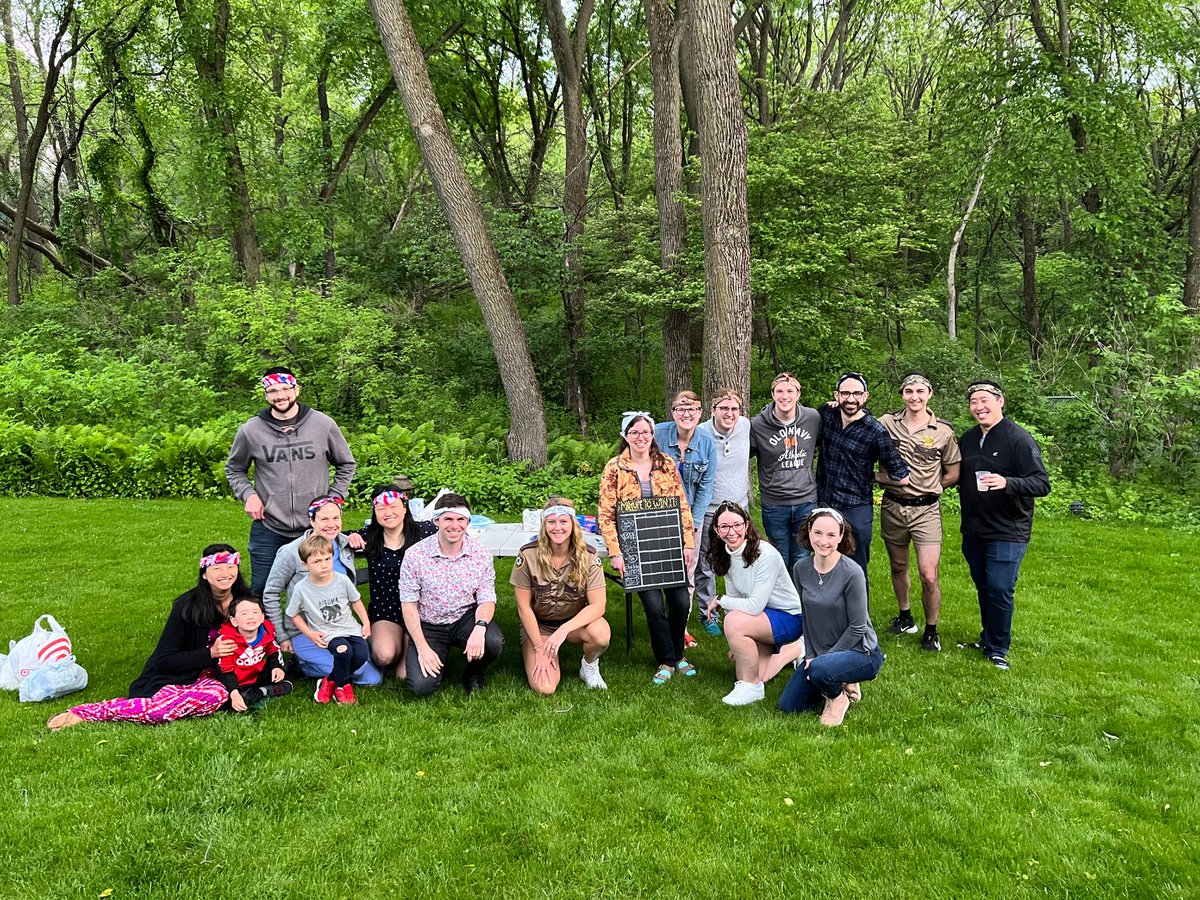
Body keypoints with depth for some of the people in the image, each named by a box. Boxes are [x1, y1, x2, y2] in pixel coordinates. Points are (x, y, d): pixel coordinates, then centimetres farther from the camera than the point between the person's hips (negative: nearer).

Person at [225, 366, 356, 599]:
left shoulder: (324, 425, -3)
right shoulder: (250, 431, -3)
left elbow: (346, 465, 10)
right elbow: (234, 470, 14)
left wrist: (334, 498, 1)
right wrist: (248, 494, -3)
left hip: (316, 528, 0)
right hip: (268, 528, 0)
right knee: (260, 592, 7)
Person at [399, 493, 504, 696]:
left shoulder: (481, 555, -8)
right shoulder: (415, 555, -12)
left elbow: (487, 600, -7)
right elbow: (409, 605, -7)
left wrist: (480, 627, -30)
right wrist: (422, 648, -16)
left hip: (466, 618, 1)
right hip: (428, 626, -1)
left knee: (493, 642, -31)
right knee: (422, 686, -21)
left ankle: (474, 674, 5)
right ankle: (439, 660, 17)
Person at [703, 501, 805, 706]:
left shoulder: (766, 555, -27)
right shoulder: (726, 556, -3)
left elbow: (755, 606, -29)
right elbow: (735, 600, 4)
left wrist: (719, 600, -16)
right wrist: (736, 643, 0)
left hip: (789, 618, -8)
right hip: (761, 619, 8)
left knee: (734, 621, -31)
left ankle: (751, 688, -12)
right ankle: (797, 648, 23)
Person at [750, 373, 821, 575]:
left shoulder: (813, 418, -3)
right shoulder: (757, 425, -10)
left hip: (807, 502, 2)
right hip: (774, 505, -2)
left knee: (802, 561, 11)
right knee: (779, 561, 11)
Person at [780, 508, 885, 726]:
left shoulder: (852, 573, -22)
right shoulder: (801, 569, -4)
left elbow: (857, 627, -18)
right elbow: (806, 617, 5)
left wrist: (822, 658, -17)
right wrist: (810, 655, -4)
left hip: (861, 653, -6)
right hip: (820, 652, 6)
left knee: (820, 668, -36)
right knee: (788, 706, 1)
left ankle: (839, 696, -1)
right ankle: (837, 684, 22)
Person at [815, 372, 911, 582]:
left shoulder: (875, 432, -13)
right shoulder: (826, 414, -1)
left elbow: (901, 478, -7)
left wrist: (870, 477, 2)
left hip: (856, 512, -4)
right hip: (823, 505, 4)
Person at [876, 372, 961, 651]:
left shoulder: (943, 431, -2)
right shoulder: (886, 423, -1)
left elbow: (953, 474, 6)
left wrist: (927, 489, 0)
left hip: (926, 510, -2)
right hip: (892, 507, 2)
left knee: (929, 576, -6)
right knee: (898, 567, 16)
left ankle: (931, 631, 13)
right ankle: (905, 618, 36)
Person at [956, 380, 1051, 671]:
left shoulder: (1018, 439, -12)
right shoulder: (967, 439, 9)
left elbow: (1042, 484, -18)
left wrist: (1007, 482, -34)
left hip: (1007, 533, -6)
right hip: (973, 531, 6)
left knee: (999, 590, -4)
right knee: (983, 588, 15)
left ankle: (997, 649, 11)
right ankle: (987, 639, 31)